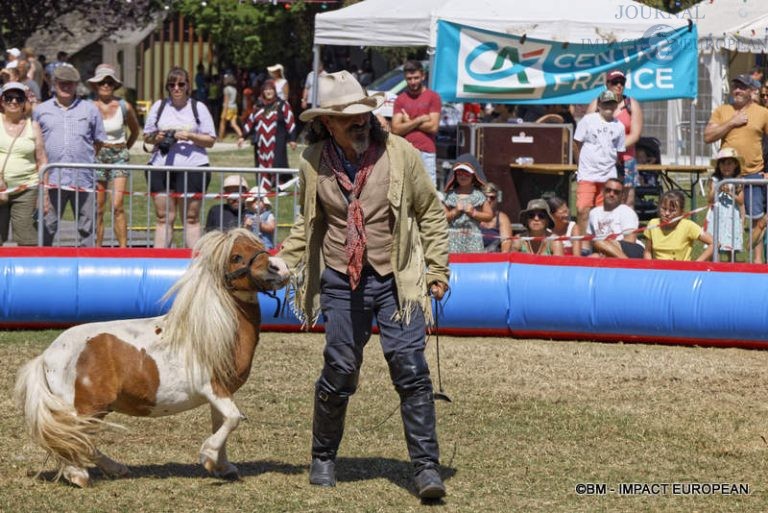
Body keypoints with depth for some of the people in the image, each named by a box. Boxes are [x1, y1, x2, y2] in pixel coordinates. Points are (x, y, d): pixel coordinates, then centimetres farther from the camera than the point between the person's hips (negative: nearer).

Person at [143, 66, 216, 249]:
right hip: (160, 166, 2)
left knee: (191, 217, 0)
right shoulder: (159, 106, 13)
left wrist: (190, 136, -12)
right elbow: (146, 136, 17)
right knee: (163, 217, 3)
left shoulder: (199, 108, 7)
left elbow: (210, 140, 5)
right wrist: (156, 138, -6)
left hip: (193, 167, -2)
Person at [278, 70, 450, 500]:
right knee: (339, 372, 4)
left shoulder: (399, 153, -6)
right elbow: (306, 223, 17)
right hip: (341, 282, 2)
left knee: (410, 368, -9)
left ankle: (427, 466, -5)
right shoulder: (314, 163, 0)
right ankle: (324, 460, 23)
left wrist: (438, 270, 2)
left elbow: (431, 213, 4)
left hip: (397, 280, -1)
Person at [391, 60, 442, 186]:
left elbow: (433, 127, -4)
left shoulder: (433, 97, 4)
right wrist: (419, 120, -5)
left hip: (426, 152, -2)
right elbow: (396, 129, 2)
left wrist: (409, 122, 1)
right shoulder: (400, 99, 12)